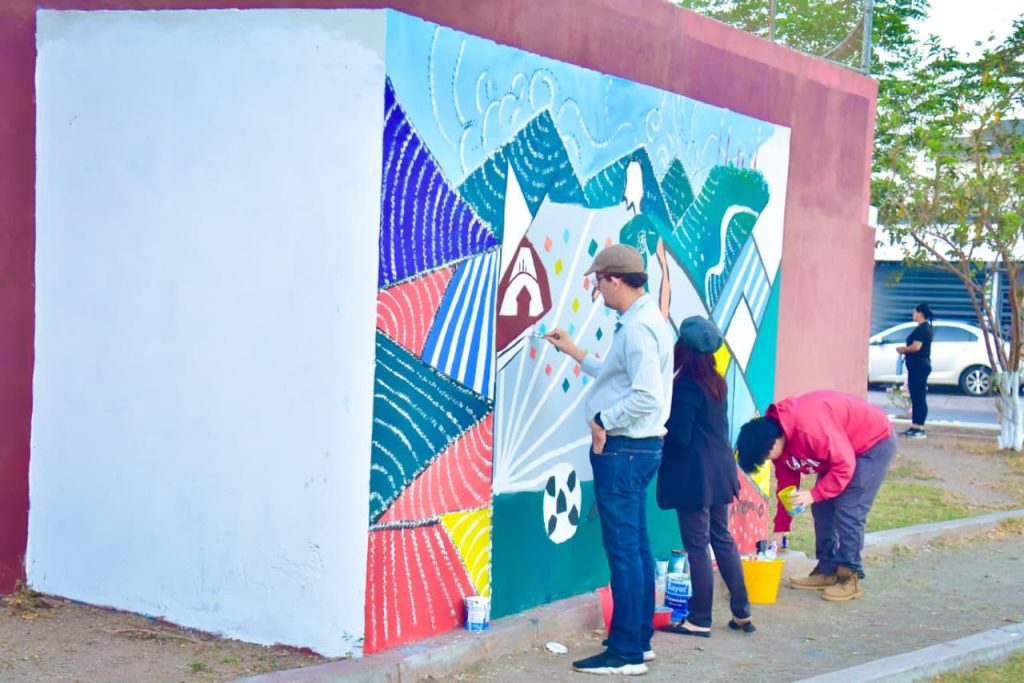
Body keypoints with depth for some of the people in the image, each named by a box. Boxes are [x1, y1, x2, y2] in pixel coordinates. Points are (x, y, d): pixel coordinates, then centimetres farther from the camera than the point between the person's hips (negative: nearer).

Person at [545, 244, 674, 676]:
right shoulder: (647, 320, 13)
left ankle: (626, 653, 0)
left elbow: (647, 395, -28)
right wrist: (576, 353, 26)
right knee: (636, 546, 15)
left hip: (622, 450, -11)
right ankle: (640, 640, 24)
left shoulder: (637, 327, -19)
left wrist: (603, 421, -17)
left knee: (623, 549, -6)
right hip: (638, 447, 11)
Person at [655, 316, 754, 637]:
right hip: (719, 473, 8)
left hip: (694, 477, -8)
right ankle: (742, 613, 21)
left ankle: (700, 620, 6)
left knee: (697, 547, -1)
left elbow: (680, 436, -18)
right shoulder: (716, 382, 8)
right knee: (722, 539, 16)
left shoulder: (686, 387, -17)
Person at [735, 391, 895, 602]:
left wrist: (813, 494, -32)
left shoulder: (809, 428, -38)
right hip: (841, 446, 9)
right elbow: (786, 483, 2)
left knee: (848, 510, -14)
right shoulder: (774, 434, -8)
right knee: (822, 508, 5)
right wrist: (780, 529, 4)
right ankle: (828, 570, 14)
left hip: (875, 441, -9)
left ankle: (850, 577, -6)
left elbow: (845, 465, -31)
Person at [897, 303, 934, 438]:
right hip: (920, 365, 11)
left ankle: (920, 429, -10)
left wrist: (903, 349, -7)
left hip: (918, 366, -11)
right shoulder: (926, 328, 18)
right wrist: (905, 350, 12)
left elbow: (916, 346, -24)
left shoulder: (921, 328, -15)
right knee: (916, 397, 12)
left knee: (919, 397, -10)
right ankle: (915, 427, 16)